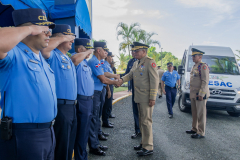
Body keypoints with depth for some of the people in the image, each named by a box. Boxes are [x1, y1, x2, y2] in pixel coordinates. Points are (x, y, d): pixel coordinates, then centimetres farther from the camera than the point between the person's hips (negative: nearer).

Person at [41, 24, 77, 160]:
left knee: (70, 145, 19)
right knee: (61, 147, 1)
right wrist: (62, 38, -21)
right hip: (60, 107, -9)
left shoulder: (68, 58, 19)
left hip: (72, 106, 9)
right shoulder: (53, 55, -10)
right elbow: (43, 48, -33)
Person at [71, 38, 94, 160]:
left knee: (85, 131, 18)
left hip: (88, 99, 10)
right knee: (81, 133, 0)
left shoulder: (84, 61, 16)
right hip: (82, 100, -10)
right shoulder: (78, 61, -13)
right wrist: (87, 52, -23)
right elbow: (74, 59, -38)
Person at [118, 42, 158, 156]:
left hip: (146, 98, -9)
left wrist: (152, 98, -19)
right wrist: (122, 80, -4)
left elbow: (154, 80, -16)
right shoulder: (138, 63, 17)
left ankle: (148, 148, 4)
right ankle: (144, 143, 29)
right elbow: (130, 74, 16)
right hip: (139, 97, 9)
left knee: (146, 121, -5)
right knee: (141, 121, 16)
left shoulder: (150, 62, -11)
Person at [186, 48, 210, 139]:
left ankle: (201, 133, 4)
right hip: (193, 94, 9)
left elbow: (205, 81, -19)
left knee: (201, 114, -3)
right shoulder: (194, 67, 16)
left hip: (200, 94, -9)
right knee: (194, 113, 17)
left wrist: (201, 94, -22)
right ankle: (194, 129, 28)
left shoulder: (203, 66, -13)